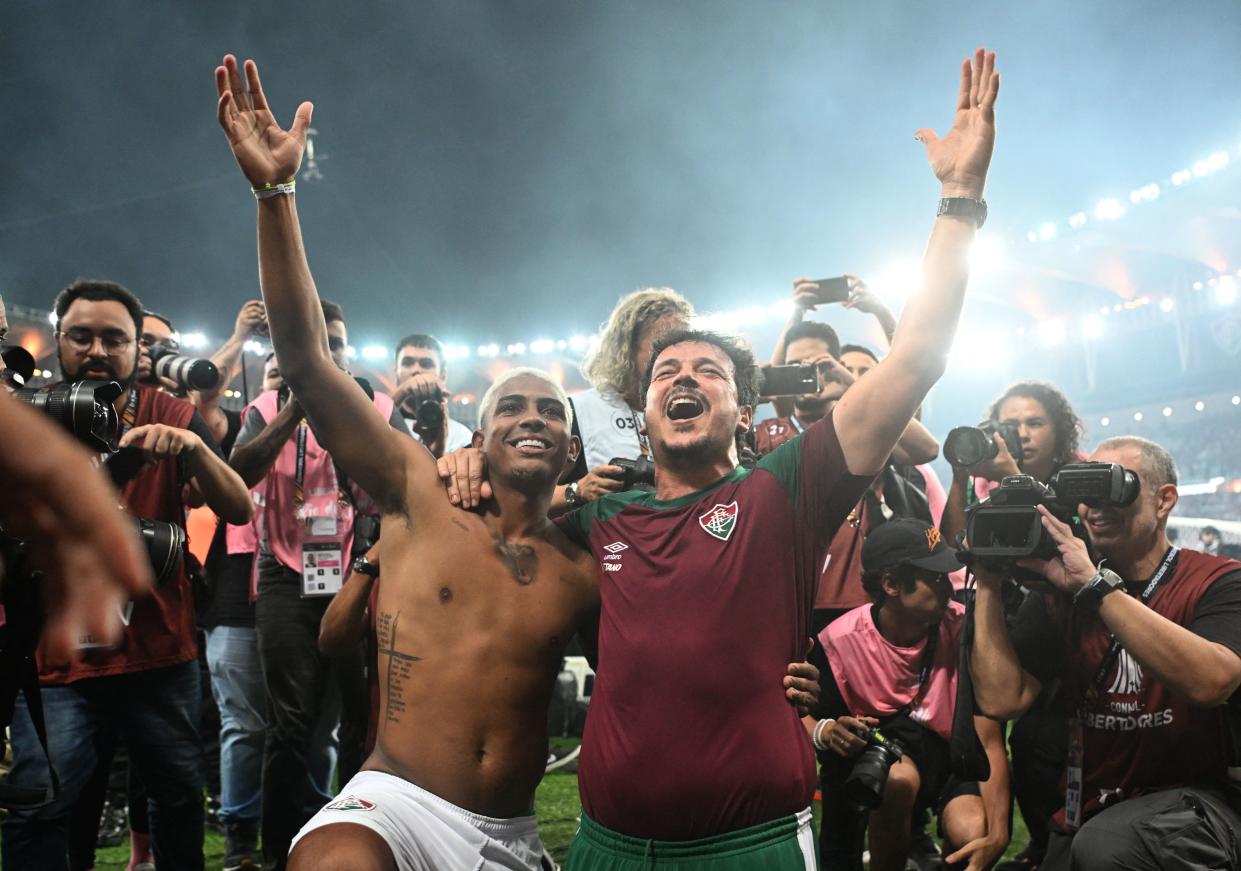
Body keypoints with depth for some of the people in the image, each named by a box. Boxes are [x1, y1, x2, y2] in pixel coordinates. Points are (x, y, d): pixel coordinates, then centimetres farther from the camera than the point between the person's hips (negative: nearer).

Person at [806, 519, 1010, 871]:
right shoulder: (840, 641, -19)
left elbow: (990, 742, -18)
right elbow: (802, 717, -4)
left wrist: (997, 835, -28)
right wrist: (825, 732, -29)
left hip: (950, 753, 1)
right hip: (874, 754, -1)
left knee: (973, 834, -30)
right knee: (898, 776, -36)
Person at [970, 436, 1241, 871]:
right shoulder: (1062, 592, 2)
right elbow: (1001, 700, -7)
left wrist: (1094, 585, -29)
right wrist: (989, 585, -11)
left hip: (1192, 802, -3)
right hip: (1087, 815, 4)